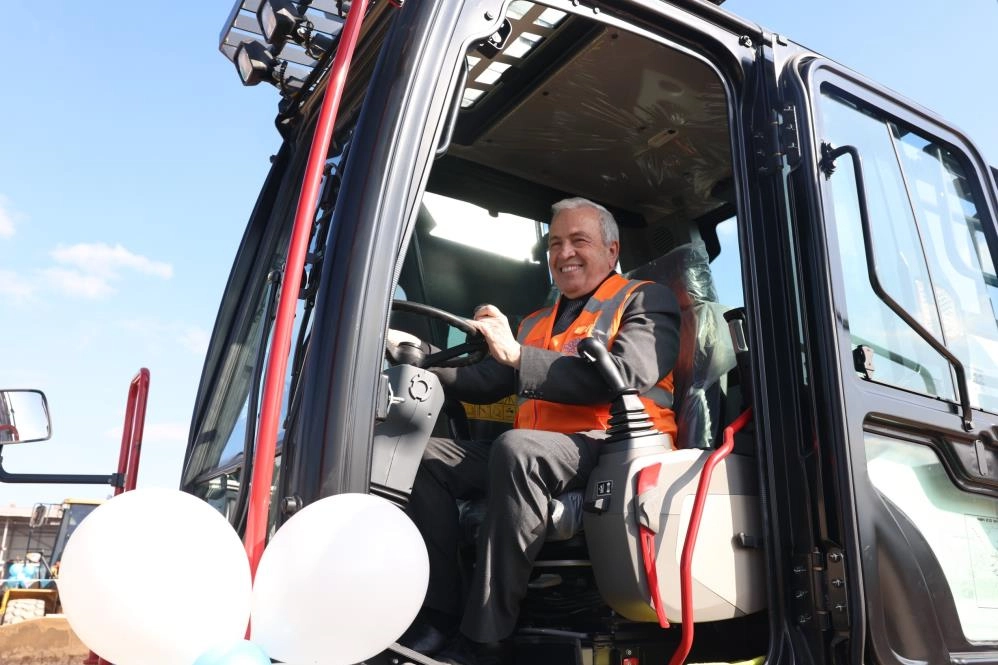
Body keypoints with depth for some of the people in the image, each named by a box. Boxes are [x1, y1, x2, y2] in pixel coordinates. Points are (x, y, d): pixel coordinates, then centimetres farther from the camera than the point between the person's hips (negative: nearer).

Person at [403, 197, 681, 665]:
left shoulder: (644, 301, 5)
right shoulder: (536, 322, 26)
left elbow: (627, 376, -15)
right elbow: (486, 382, 21)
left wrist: (519, 355, -19)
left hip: (613, 449, -7)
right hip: (532, 454, 7)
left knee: (517, 447, -34)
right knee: (430, 455, -6)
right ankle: (438, 617, -11)